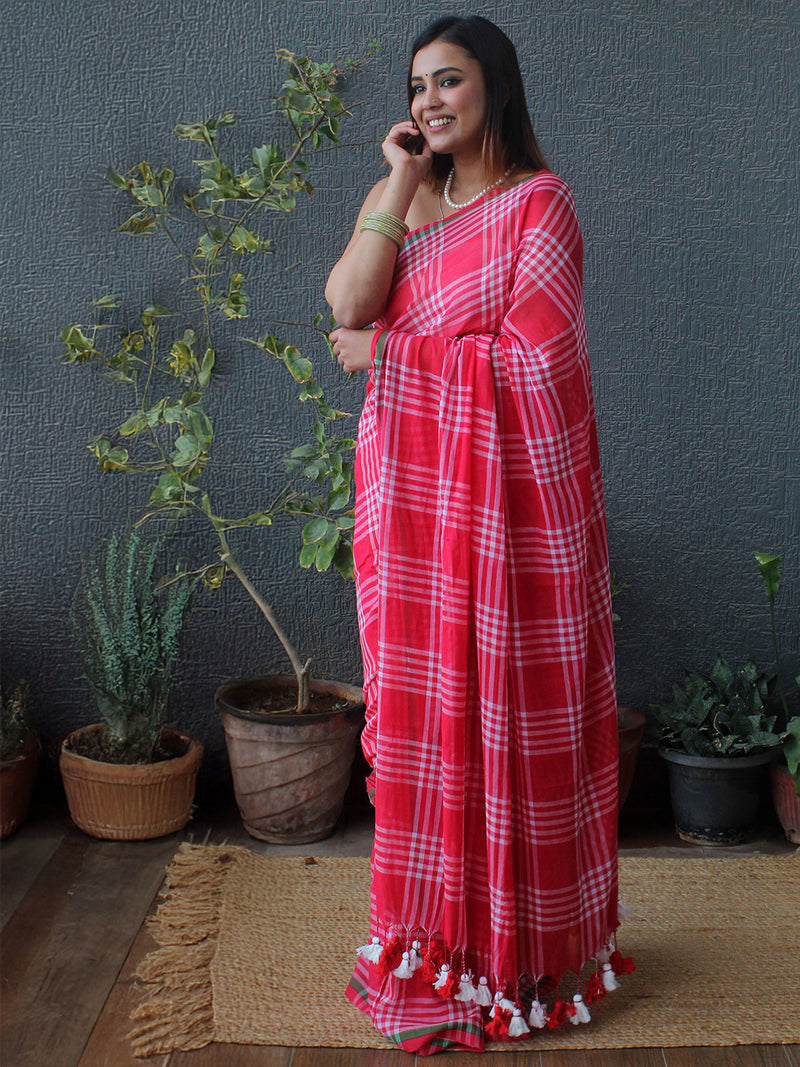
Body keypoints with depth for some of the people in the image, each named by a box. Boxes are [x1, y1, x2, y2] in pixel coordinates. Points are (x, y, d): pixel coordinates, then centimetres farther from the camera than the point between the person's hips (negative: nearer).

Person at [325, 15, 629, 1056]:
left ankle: (522, 944, 18)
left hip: (509, 495, -5)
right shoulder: (406, 201, 14)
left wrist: (391, 351, -5)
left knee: (512, 714, 2)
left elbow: (527, 358, -13)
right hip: (413, 495, 6)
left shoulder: (540, 202, -3)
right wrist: (398, 187, -4)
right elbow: (346, 304, -3)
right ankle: (436, 934, 25)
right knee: (424, 712, 10)